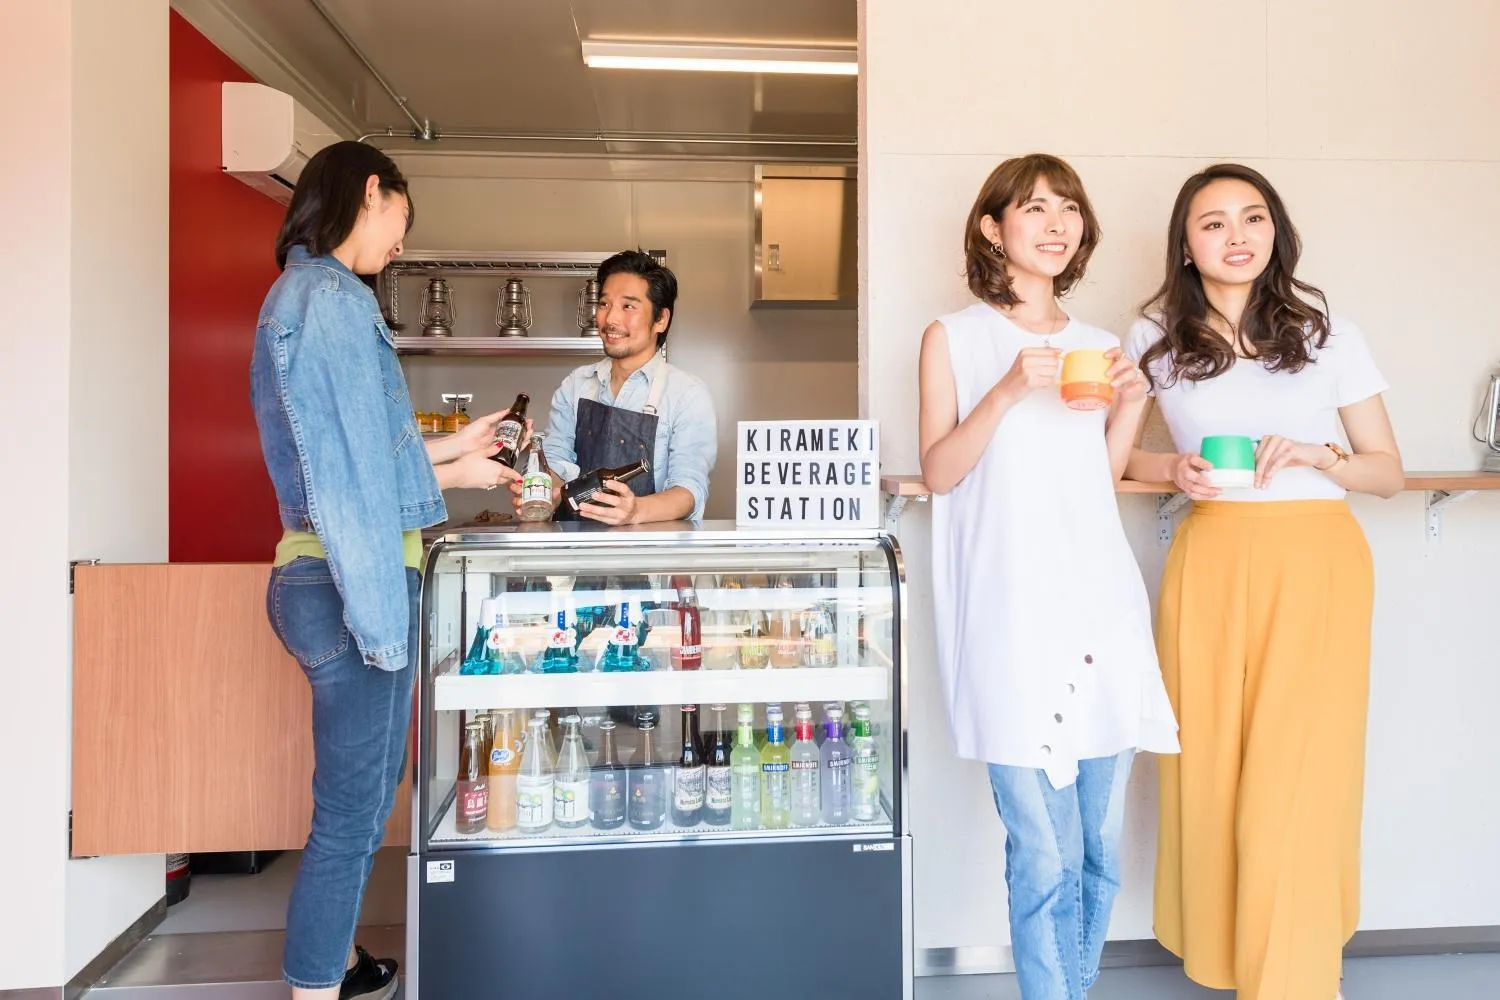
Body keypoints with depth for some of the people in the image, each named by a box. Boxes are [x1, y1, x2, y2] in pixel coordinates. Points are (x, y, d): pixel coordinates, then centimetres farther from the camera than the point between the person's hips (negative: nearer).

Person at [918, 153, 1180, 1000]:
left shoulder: (1097, 344, 16)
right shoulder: (955, 338, 4)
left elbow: (1104, 476, 18)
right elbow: (939, 472, -3)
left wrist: (1132, 402, 3)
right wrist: (1006, 393, -15)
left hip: (1102, 598, 5)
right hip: (1010, 608, -5)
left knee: (1102, 847, 10)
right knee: (1045, 852, -2)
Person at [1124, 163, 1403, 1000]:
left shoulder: (1329, 334, 4)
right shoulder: (1155, 337, 5)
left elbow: (1390, 472, 8)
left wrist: (1316, 455, -12)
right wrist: (1173, 470, -7)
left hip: (1317, 562, 0)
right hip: (1211, 561, 1)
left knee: (1297, 774, -2)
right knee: (1209, 765, 3)